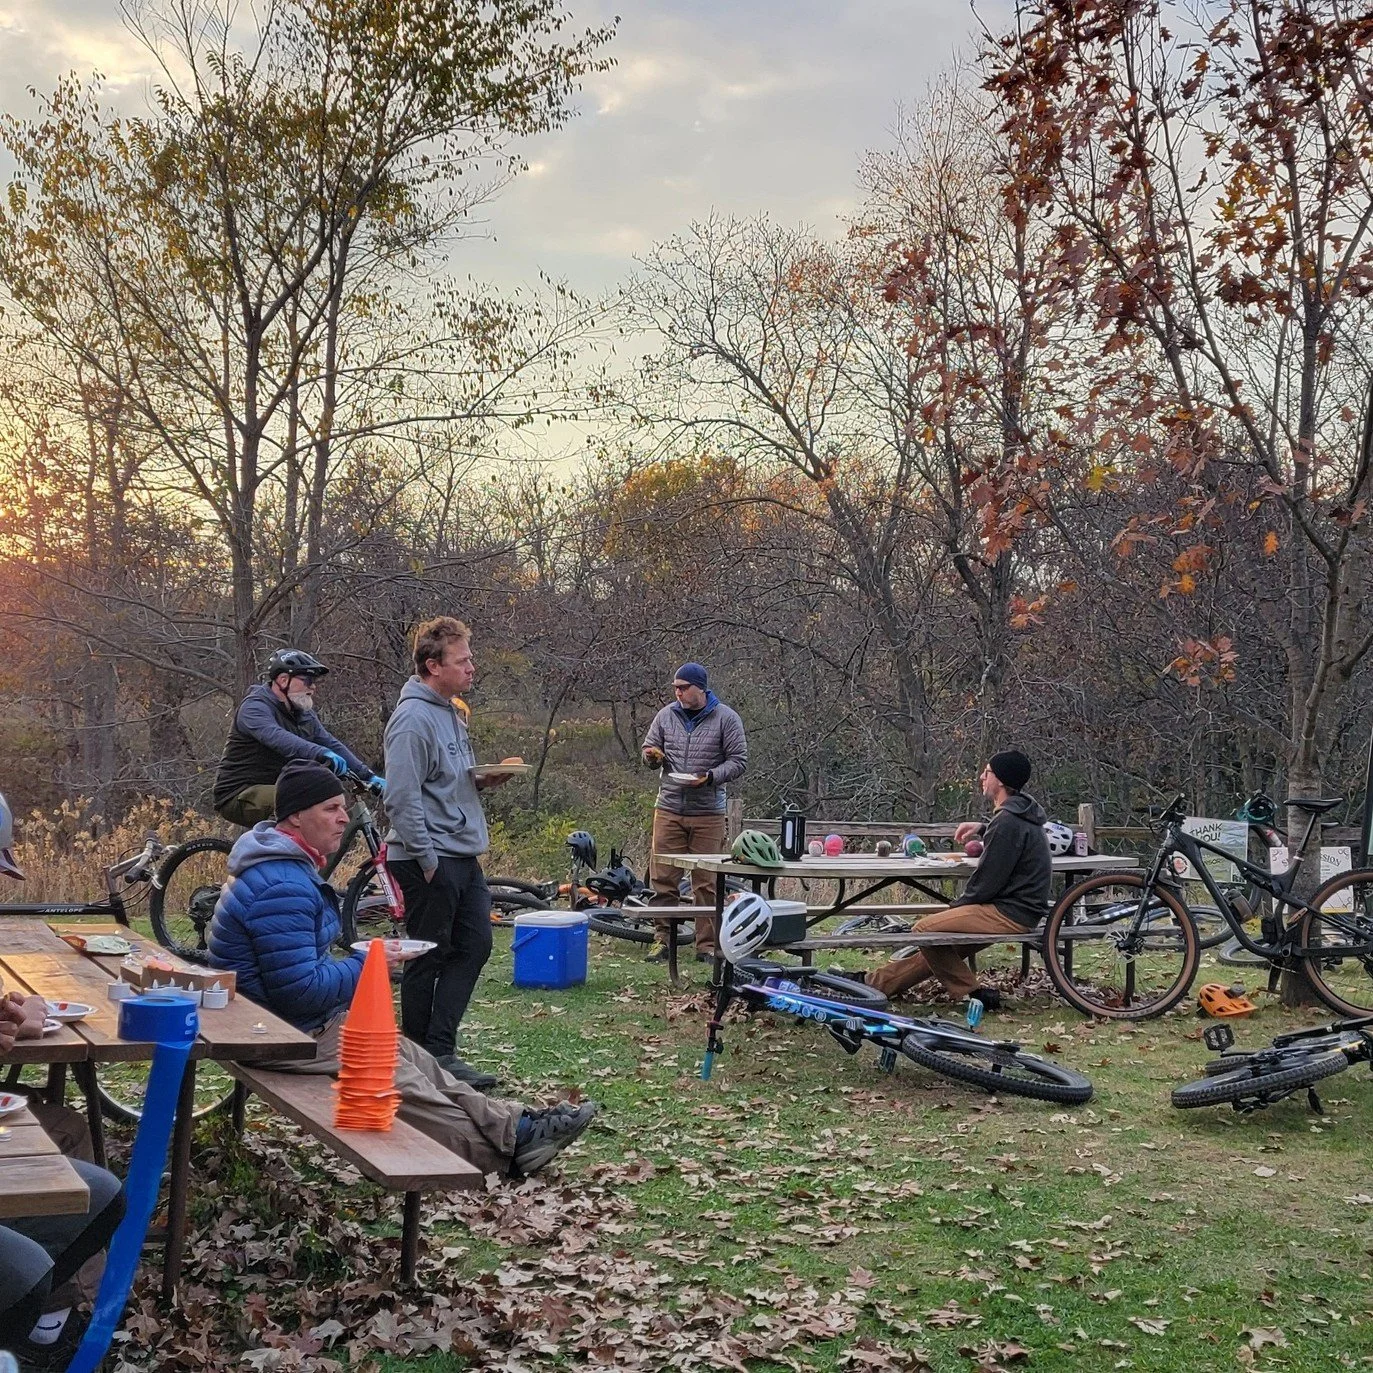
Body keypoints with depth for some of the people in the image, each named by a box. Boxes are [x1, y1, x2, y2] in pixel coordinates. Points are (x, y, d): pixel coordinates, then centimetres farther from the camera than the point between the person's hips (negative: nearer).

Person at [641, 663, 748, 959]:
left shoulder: (725, 718, -2)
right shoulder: (666, 715, 8)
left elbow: (738, 761, -2)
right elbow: (649, 749, 17)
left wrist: (710, 777, -17)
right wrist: (653, 757, -7)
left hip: (708, 814, -3)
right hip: (668, 809, 3)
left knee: (707, 883, 3)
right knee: (663, 879, 2)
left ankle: (708, 944, 10)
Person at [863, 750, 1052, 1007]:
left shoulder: (1007, 821, -19)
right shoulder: (1022, 814, 12)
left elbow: (988, 881, -19)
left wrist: (958, 905, -2)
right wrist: (983, 829, 19)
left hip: (1009, 914, -11)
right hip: (1021, 908, 11)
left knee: (924, 930, -16)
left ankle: (972, 994, -7)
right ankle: (876, 983, 20)